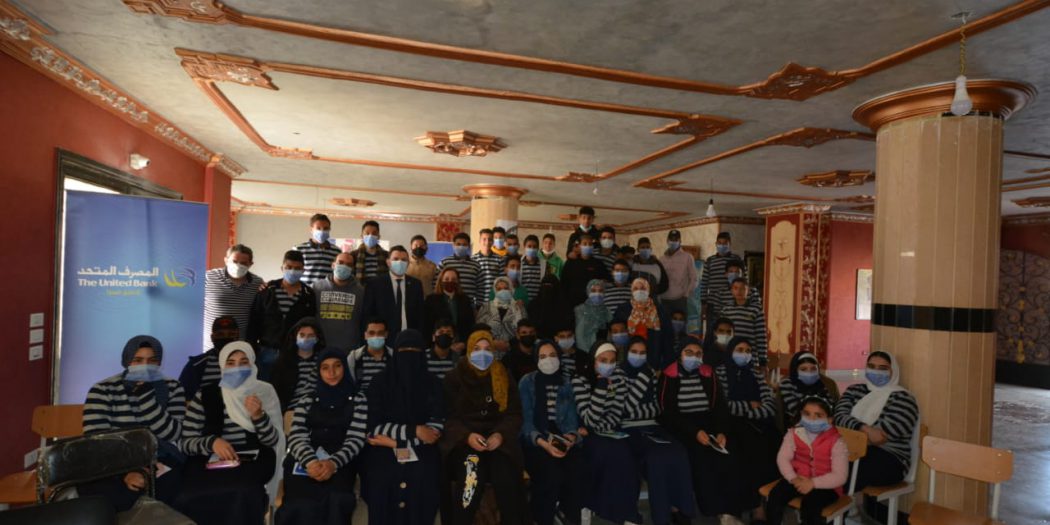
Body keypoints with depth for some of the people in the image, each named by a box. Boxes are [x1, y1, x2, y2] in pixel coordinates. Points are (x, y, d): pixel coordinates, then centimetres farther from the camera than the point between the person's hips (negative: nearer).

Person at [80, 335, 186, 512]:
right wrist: (123, 472, -24)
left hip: (160, 465, 2)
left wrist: (146, 395, -17)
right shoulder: (103, 391, 0)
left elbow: (172, 436, -10)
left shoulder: (172, 389, 4)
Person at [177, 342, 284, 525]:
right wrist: (212, 442, -17)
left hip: (251, 464, 0)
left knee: (243, 497, -30)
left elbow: (273, 441, 1)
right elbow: (186, 442, 4)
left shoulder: (264, 393, 7)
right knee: (193, 499, -28)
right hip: (210, 464, 1)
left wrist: (258, 415, -17)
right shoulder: (205, 396, 6)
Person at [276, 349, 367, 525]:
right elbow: (296, 437, 4)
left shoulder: (358, 401, 11)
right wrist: (311, 462, -18)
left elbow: (355, 439, 0)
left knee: (334, 504, -33)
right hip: (305, 463, 1)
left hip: (340, 464, -1)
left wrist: (333, 463, -21)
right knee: (303, 507, -31)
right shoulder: (307, 401, 18)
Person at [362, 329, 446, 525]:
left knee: (421, 481, -18)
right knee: (384, 480, -18)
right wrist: (414, 431, -12)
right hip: (384, 455, 0)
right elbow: (373, 426, -4)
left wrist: (395, 440, -10)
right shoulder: (380, 383, 1)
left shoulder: (432, 384, 3)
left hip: (421, 454, 0)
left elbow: (437, 427, -2)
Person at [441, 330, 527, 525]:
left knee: (506, 479, -23)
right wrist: (467, 436, -16)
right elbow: (448, 416, 1)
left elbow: (514, 414, 7)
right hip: (463, 439, -1)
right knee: (471, 476, -28)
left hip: (498, 438, 1)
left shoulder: (504, 377, 11)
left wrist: (501, 434, -12)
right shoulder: (454, 378, 6)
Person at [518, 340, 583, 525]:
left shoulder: (566, 383, 12)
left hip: (561, 438, 3)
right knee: (553, 474, -31)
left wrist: (571, 436, -14)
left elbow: (571, 416, 8)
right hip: (533, 441, -3)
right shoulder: (527, 382, 1)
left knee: (577, 472, -27)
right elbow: (525, 420, -6)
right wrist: (543, 442, -21)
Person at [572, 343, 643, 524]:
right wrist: (602, 386, -29)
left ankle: (623, 510, -6)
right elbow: (589, 420, -23)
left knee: (623, 453, -24)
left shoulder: (619, 378, -4)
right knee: (613, 452, -28)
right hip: (587, 435, -3)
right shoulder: (580, 379, -17)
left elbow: (616, 414, -4)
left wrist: (600, 429, -19)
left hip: (610, 433, 3)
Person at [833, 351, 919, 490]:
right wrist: (865, 429, -20)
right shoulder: (854, 390, 16)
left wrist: (853, 430, -13)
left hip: (889, 457, -3)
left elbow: (892, 428, -12)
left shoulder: (902, 397, 4)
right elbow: (839, 416, -1)